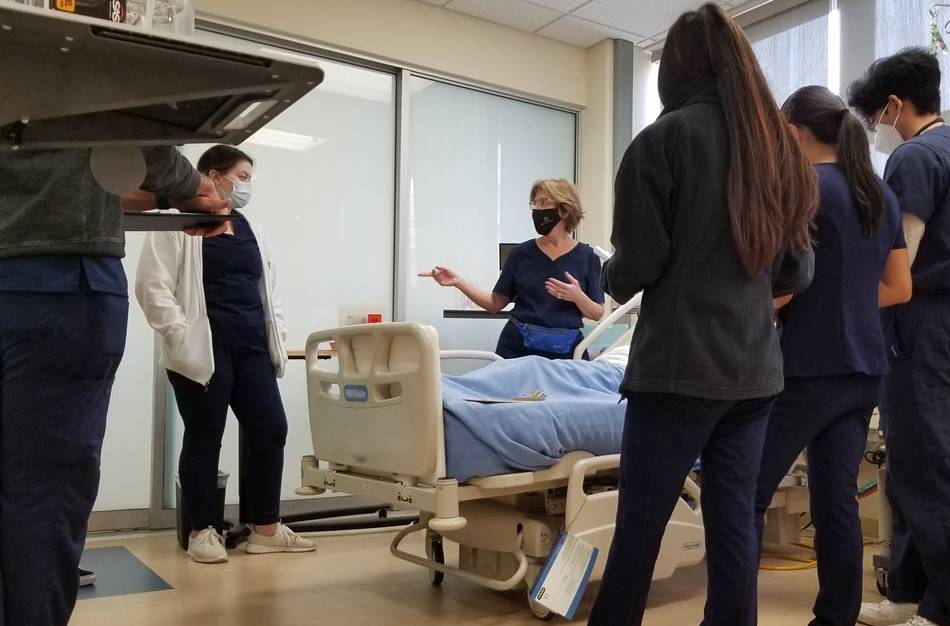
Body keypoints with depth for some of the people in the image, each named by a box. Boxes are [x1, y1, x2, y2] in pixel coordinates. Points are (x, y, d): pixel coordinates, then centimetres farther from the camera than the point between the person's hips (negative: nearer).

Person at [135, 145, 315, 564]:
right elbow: (153, 287, -9)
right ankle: (202, 532, 17)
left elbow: (267, 289, 21)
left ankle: (267, 529, 13)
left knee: (271, 430, 2)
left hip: (250, 347, 7)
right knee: (204, 439, 2)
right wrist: (184, 338, -15)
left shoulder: (250, 230, 18)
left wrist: (277, 337, 11)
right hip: (204, 351, -6)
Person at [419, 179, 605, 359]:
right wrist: (458, 282, -5)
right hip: (517, 347, 1)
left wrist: (577, 297, -19)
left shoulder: (586, 256, -1)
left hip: (564, 351, -1)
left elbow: (597, 313, 1)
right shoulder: (522, 253, 3)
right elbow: (495, 303, 6)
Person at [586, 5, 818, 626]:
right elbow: (800, 272, 13)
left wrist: (615, 280, 11)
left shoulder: (666, 137, -7)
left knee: (639, 527, 2)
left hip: (679, 365, -6)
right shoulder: (779, 145, 12)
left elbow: (637, 262, -11)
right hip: (755, 367, 6)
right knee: (735, 522, 11)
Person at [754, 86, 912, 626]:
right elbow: (900, 288, 17)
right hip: (866, 369, 8)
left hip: (809, 368, -8)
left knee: (748, 497, -1)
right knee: (838, 500, 11)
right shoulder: (882, 193, 13)